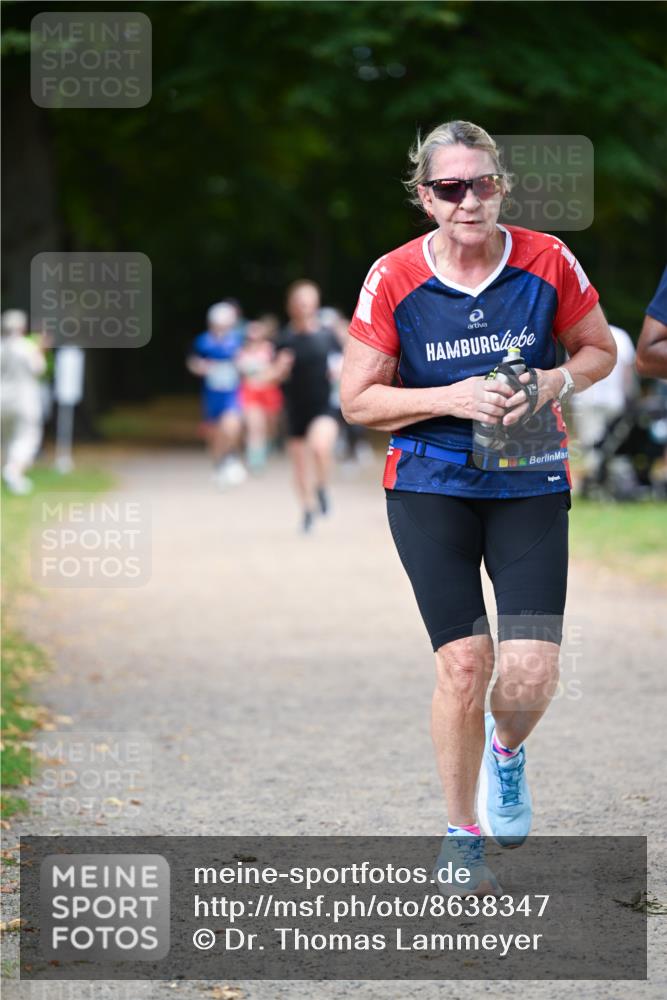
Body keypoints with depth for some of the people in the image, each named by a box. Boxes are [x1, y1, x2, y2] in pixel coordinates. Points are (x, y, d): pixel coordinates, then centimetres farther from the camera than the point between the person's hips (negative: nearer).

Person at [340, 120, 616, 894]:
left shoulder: (548, 264, -5)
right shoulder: (394, 279, -7)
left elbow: (599, 350, 10)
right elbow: (357, 400, -3)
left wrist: (554, 382, -11)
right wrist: (452, 399, -17)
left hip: (531, 483, 1)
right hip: (430, 485, -1)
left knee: (532, 673, -11)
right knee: (464, 662, -9)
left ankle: (506, 750, 27)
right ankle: (460, 832, 12)